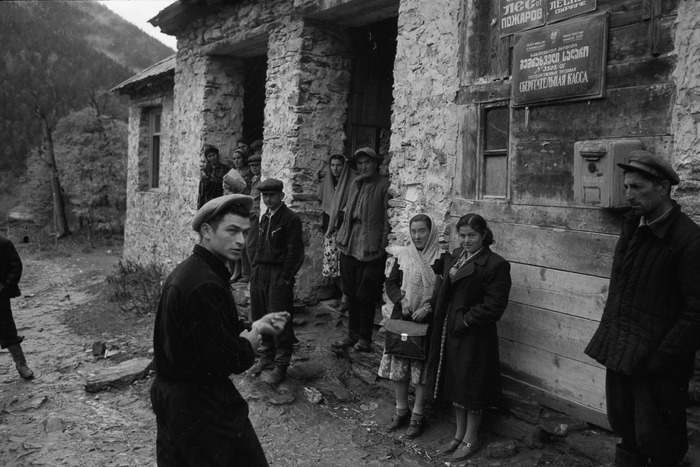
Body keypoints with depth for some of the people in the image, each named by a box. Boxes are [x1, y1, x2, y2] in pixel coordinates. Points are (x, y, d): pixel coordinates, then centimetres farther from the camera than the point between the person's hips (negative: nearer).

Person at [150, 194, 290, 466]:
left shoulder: (187, 270, 6)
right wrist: (253, 334, -7)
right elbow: (228, 360, -26)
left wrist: (256, 325, 6)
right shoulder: (205, 285, -26)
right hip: (199, 405, -10)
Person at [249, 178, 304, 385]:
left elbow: (295, 252, -12)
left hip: (279, 276, -7)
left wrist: (285, 278, -15)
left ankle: (281, 366, 10)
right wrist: (256, 269, 10)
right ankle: (266, 357, 29)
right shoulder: (265, 217, 13)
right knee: (260, 318, 13)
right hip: (260, 273, 7)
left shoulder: (291, 219, -10)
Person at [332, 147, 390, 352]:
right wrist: (342, 236, 11)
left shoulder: (384, 185, -6)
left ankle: (365, 338, 14)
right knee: (350, 292, 12)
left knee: (365, 295, 0)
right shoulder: (355, 184, 16)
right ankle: (352, 334, 25)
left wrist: (382, 246, -14)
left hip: (370, 248, -6)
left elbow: (387, 218, -10)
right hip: (349, 244, 7)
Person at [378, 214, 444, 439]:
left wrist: (428, 306, -18)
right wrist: (402, 300, -10)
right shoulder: (403, 255, 4)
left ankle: (417, 416, 20)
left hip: (427, 321, -3)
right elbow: (391, 283, 7)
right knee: (398, 367, 10)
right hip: (401, 318, 4)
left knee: (422, 370, 3)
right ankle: (401, 411, 28)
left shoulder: (441, 258, -6)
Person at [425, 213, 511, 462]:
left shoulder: (495, 265, -15)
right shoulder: (453, 256, 8)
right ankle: (459, 434, 36)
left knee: (471, 387, 7)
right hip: (449, 332, 7)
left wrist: (465, 319, -17)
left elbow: (493, 307, -18)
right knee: (454, 385, 18)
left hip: (474, 336, -7)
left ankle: (471, 439, 27)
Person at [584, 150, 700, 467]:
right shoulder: (632, 227, 7)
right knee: (625, 430, 19)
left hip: (657, 361, -7)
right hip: (620, 353, 7)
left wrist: (662, 359, -18)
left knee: (655, 440, 7)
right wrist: (608, 331, 11)